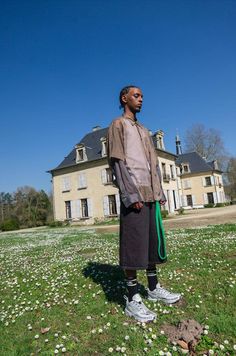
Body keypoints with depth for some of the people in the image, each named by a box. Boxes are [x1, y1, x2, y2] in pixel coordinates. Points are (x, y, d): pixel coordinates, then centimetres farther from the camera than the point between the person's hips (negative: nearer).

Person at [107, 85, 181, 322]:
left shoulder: (144, 130, 25)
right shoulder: (118, 125, 1)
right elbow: (117, 161, -11)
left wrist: (159, 191, 13)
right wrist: (130, 194, -20)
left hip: (150, 194, 8)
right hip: (134, 194, -8)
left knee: (152, 241, 12)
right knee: (134, 244, -6)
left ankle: (153, 288, 26)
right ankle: (132, 299, 5)